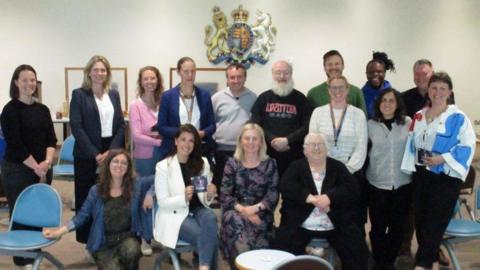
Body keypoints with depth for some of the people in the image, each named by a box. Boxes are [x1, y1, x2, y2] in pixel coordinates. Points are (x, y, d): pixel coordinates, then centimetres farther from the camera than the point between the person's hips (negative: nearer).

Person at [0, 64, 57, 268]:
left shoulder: (43, 109, 9)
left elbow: (51, 139, 5)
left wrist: (47, 162, -11)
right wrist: (36, 167, -13)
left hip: (43, 169, 5)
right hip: (18, 170, -5)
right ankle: (23, 259, 12)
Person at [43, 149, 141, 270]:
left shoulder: (134, 187, 0)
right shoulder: (96, 191, 2)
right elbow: (82, 215, 3)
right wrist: (60, 231, -7)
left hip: (127, 237, 0)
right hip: (104, 242, 0)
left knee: (130, 251, -36)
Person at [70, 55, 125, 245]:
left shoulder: (114, 95, 12)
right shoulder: (79, 94, 0)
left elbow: (121, 125, 8)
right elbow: (76, 127, -8)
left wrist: (112, 151, -6)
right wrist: (95, 154, -14)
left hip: (112, 152, 4)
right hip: (88, 155, -3)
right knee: (87, 197, 2)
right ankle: (88, 240, 12)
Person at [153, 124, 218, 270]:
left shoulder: (203, 163, 7)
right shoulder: (163, 166, -5)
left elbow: (205, 201, 9)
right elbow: (162, 202, -9)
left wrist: (210, 195, -16)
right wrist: (184, 198, -28)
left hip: (197, 210, 4)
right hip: (175, 215, -4)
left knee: (210, 217, -32)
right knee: (203, 235, -30)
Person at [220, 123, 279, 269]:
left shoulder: (269, 164, 8)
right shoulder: (232, 163, 9)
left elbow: (273, 194, 0)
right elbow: (224, 196, 2)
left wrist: (256, 208, -16)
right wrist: (242, 209, -14)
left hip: (261, 214, 0)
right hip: (236, 211, 0)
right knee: (235, 221, -32)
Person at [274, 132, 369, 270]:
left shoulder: (338, 167, 10)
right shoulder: (296, 167, 7)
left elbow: (352, 189, -4)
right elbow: (286, 187, -11)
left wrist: (329, 197, -19)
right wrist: (311, 198, -21)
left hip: (336, 224, 1)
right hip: (300, 225, -1)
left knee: (358, 249, -13)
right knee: (283, 247, -21)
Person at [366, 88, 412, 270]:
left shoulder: (408, 123, 0)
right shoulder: (370, 125, 0)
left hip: (402, 185, 1)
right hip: (377, 184, -1)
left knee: (398, 226, 9)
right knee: (378, 226, 3)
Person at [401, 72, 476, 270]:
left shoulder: (458, 118, -8)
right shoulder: (418, 117, 9)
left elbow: (467, 146, -12)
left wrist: (443, 159, -20)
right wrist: (411, 169, 5)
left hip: (446, 178, -6)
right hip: (421, 176, 6)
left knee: (434, 224, -4)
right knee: (420, 221, 10)